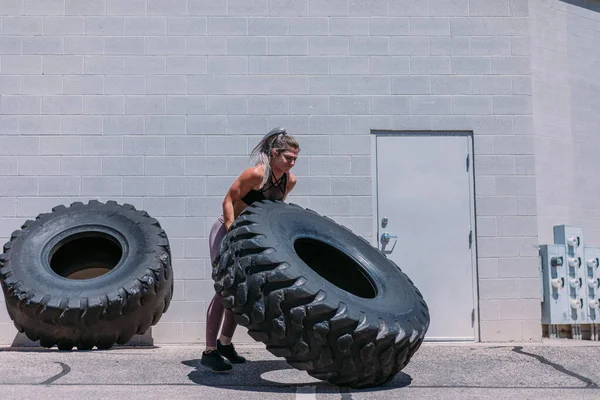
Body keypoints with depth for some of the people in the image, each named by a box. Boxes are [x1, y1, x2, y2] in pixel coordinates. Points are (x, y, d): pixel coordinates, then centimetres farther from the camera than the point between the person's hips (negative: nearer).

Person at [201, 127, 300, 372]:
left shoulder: (290, 181, -5)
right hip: (227, 231, -7)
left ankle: (225, 343, 28)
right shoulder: (256, 174, -25)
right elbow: (228, 201, -21)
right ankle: (209, 352, -4)